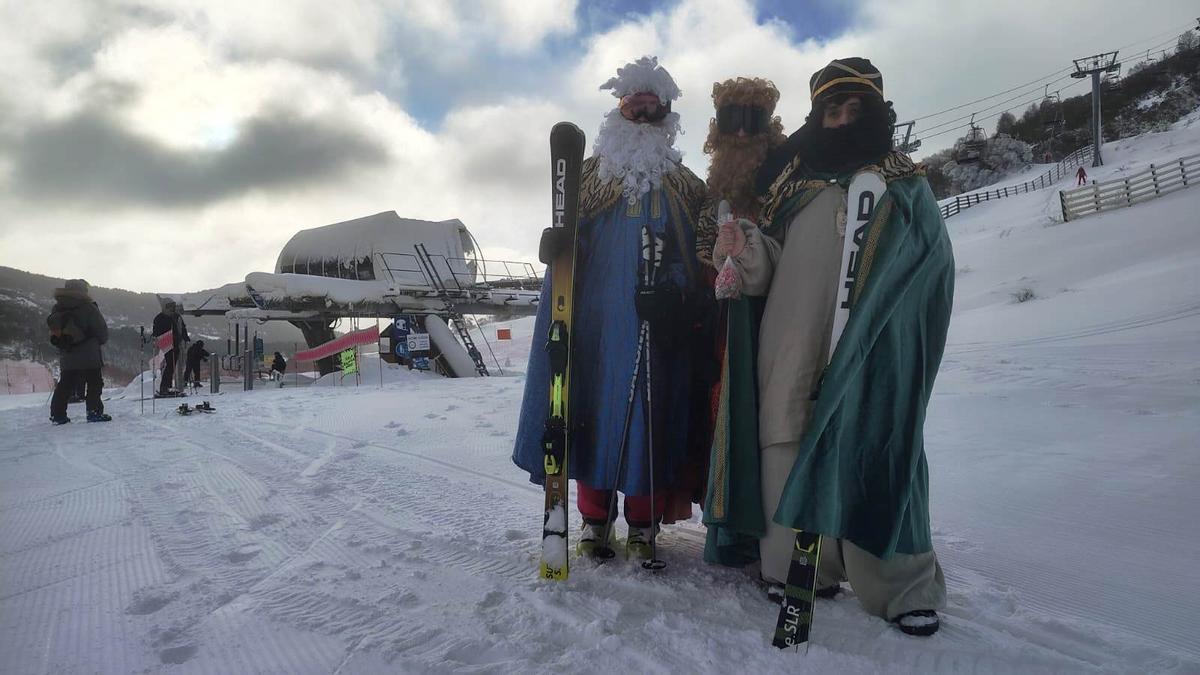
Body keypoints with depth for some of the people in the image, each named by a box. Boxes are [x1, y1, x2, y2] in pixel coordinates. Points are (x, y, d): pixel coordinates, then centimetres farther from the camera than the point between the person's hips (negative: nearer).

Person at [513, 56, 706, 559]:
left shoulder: (683, 186, 14)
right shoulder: (591, 174, 15)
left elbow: (693, 253, 6)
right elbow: (573, 235, 11)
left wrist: (672, 289, -13)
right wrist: (557, 244, -13)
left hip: (654, 321, 0)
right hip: (593, 316, 1)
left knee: (648, 413, -2)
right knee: (592, 407, 0)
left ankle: (643, 526, 11)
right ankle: (594, 519, 15)